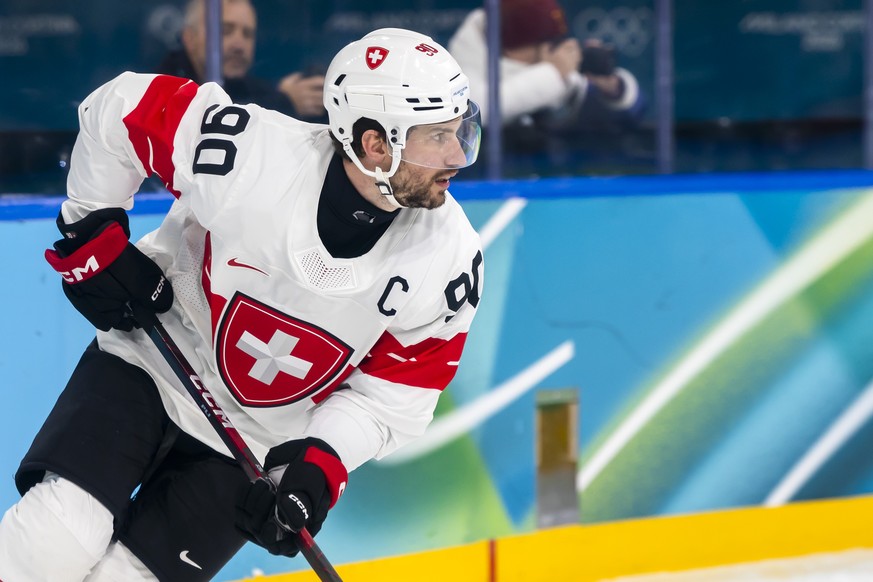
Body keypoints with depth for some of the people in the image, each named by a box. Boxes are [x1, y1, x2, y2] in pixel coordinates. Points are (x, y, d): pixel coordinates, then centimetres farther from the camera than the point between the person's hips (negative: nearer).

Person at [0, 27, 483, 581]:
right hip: (148, 367, -2)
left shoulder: (451, 260, -19)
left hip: (259, 447, 2)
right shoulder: (252, 153, -28)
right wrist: (93, 233, -7)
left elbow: (391, 395, -8)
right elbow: (118, 109, -12)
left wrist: (321, 466, -22)